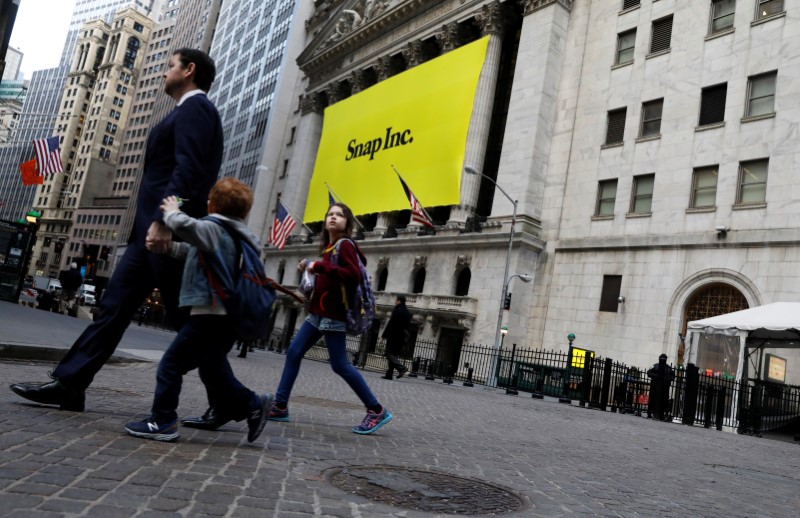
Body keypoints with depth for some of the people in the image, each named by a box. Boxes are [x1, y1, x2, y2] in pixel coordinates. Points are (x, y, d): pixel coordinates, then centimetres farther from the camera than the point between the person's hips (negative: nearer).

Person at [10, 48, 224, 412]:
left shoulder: (195, 108, -6)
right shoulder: (188, 113, 25)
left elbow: (187, 170, -20)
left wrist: (163, 220, -28)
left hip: (169, 229, -10)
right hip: (152, 227, 10)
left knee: (186, 317, -6)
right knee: (114, 305, 9)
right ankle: (68, 384, 14)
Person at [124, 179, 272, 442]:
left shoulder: (213, 228, -10)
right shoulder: (235, 235, 17)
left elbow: (185, 225, -31)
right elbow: (195, 250, 31)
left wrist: (171, 212, -9)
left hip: (210, 316, -9)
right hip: (226, 318, 9)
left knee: (170, 365, 0)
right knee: (212, 371, 21)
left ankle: (162, 422, 4)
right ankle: (254, 405, 22)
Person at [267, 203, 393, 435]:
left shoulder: (345, 245, -10)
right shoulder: (330, 247, 15)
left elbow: (354, 276, -25)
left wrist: (319, 266, -25)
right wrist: (312, 267, 8)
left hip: (332, 315, -9)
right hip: (318, 313, 9)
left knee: (340, 365, -7)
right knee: (293, 352, 6)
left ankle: (377, 411, 3)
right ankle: (280, 406, 13)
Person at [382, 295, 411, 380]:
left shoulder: (397, 311, -12)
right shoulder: (407, 312, 13)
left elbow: (390, 324, -14)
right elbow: (407, 326, 15)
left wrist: (385, 335, -10)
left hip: (393, 336, -8)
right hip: (401, 338, 8)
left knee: (390, 354, -5)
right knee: (395, 355, 10)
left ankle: (401, 367, -22)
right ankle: (389, 374, 9)